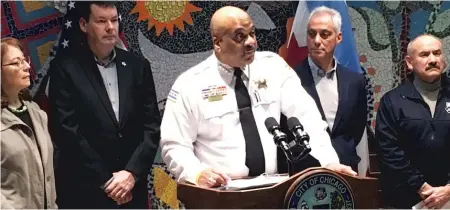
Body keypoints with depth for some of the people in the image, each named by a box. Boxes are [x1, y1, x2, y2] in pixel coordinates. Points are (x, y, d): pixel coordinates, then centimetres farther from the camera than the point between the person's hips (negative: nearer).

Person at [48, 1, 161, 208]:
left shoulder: (138, 66, 6)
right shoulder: (64, 67, -5)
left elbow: (152, 125, 4)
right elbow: (67, 130, -10)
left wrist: (132, 173, -9)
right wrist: (106, 182, -11)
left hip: (133, 186, 3)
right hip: (83, 190, -3)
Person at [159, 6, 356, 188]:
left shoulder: (273, 65, 5)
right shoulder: (190, 84, -1)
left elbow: (305, 116, 0)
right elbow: (174, 145, 1)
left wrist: (328, 162, -12)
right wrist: (198, 173, -18)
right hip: (221, 192, -2)